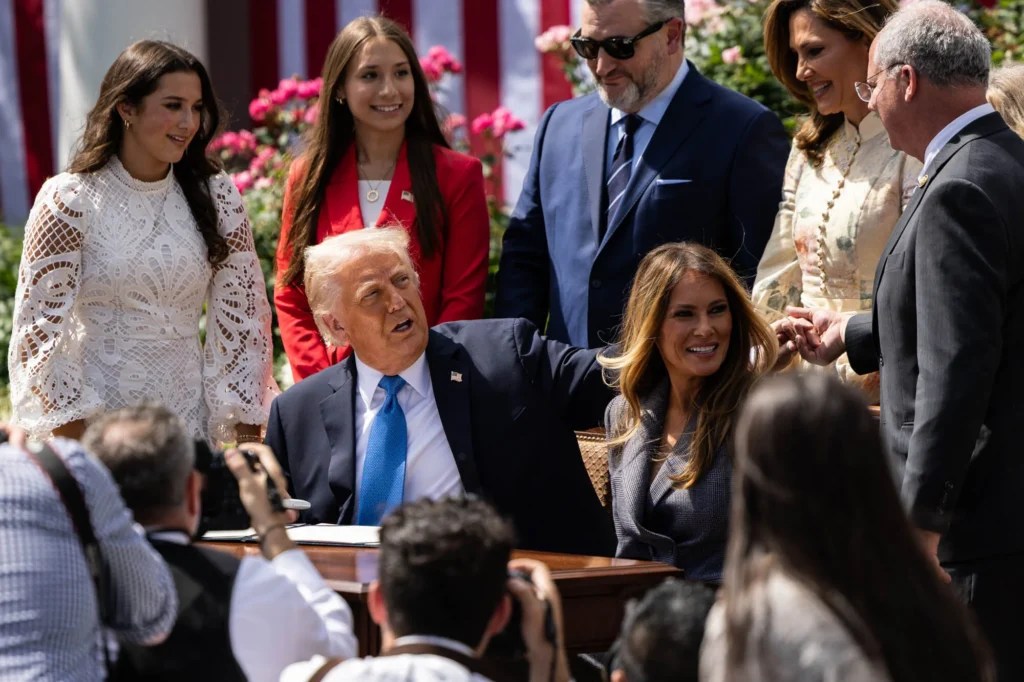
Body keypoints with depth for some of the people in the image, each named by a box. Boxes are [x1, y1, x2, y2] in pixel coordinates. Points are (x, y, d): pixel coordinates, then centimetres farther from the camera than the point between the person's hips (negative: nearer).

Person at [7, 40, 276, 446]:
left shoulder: (216, 197, 2)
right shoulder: (69, 200, -7)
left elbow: (242, 318, 3)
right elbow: (39, 327, -7)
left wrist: (246, 435, -1)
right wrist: (75, 438, -11)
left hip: (192, 421, 3)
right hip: (97, 424, -3)